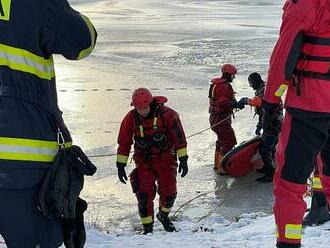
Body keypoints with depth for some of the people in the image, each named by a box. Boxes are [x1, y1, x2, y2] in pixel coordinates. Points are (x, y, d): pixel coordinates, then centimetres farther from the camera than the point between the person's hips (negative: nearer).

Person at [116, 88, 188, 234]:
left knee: (169, 192, 4)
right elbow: (124, 142, 0)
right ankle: (147, 228, 9)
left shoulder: (167, 114, -15)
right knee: (144, 195, -6)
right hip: (143, 162, 1)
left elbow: (179, 137, -8)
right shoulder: (131, 118, -8)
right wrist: (120, 166, -1)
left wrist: (183, 160, -9)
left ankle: (164, 215, 35)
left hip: (165, 160, -1)